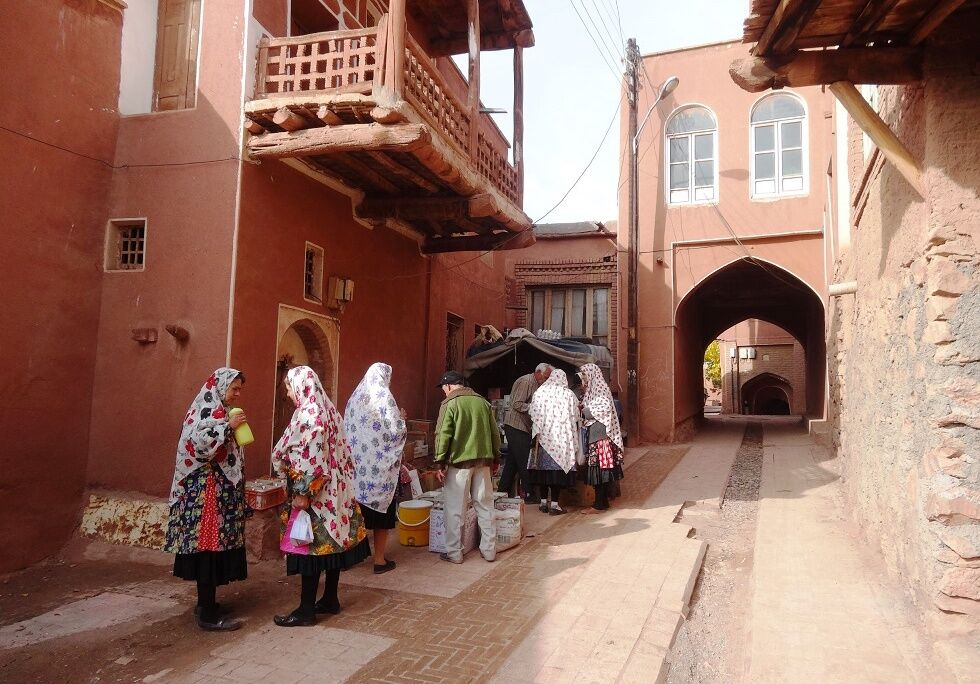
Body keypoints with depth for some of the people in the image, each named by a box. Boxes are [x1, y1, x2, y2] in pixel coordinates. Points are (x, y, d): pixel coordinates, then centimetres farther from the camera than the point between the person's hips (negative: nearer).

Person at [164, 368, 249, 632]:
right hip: (207, 491, -10)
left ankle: (205, 604, 24)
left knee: (214, 547, 14)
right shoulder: (207, 409, -13)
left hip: (218, 489, 10)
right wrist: (228, 426, -22)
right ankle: (208, 615, -1)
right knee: (210, 548, -7)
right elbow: (197, 442, -27)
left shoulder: (216, 410, 17)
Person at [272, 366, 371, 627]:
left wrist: (302, 492, -19)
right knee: (331, 544, 14)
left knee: (312, 546, -2)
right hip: (333, 491, 10)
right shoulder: (326, 409, 11)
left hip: (315, 492, -10)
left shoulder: (308, 414, -16)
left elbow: (309, 458, -22)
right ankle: (330, 599, 25)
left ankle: (306, 610, 6)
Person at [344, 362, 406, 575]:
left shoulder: (355, 396, 8)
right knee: (382, 510, 5)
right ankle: (379, 560, 10)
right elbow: (394, 430, -14)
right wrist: (401, 418, 4)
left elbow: (349, 428, 12)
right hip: (381, 463, -5)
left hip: (358, 463, 6)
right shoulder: (384, 395, -11)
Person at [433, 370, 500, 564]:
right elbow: (495, 433, 13)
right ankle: (489, 550, 18)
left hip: (459, 462, -5)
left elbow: (443, 435, -12)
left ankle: (454, 552, 12)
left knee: (454, 509, 5)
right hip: (483, 461, 5)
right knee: (485, 506, 13)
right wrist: (494, 457, 21)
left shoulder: (449, 404, -7)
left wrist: (440, 463, -7)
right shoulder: (482, 402, 9)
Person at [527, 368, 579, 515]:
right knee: (558, 469, 0)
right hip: (562, 438, -2)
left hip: (543, 436, 2)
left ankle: (544, 502, 16)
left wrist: (536, 434, 10)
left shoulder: (540, 392, 2)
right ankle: (554, 504, -2)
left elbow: (533, 414, 0)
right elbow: (575, 418, 2)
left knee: (543, 466, 10)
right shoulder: (569, 394, 0)